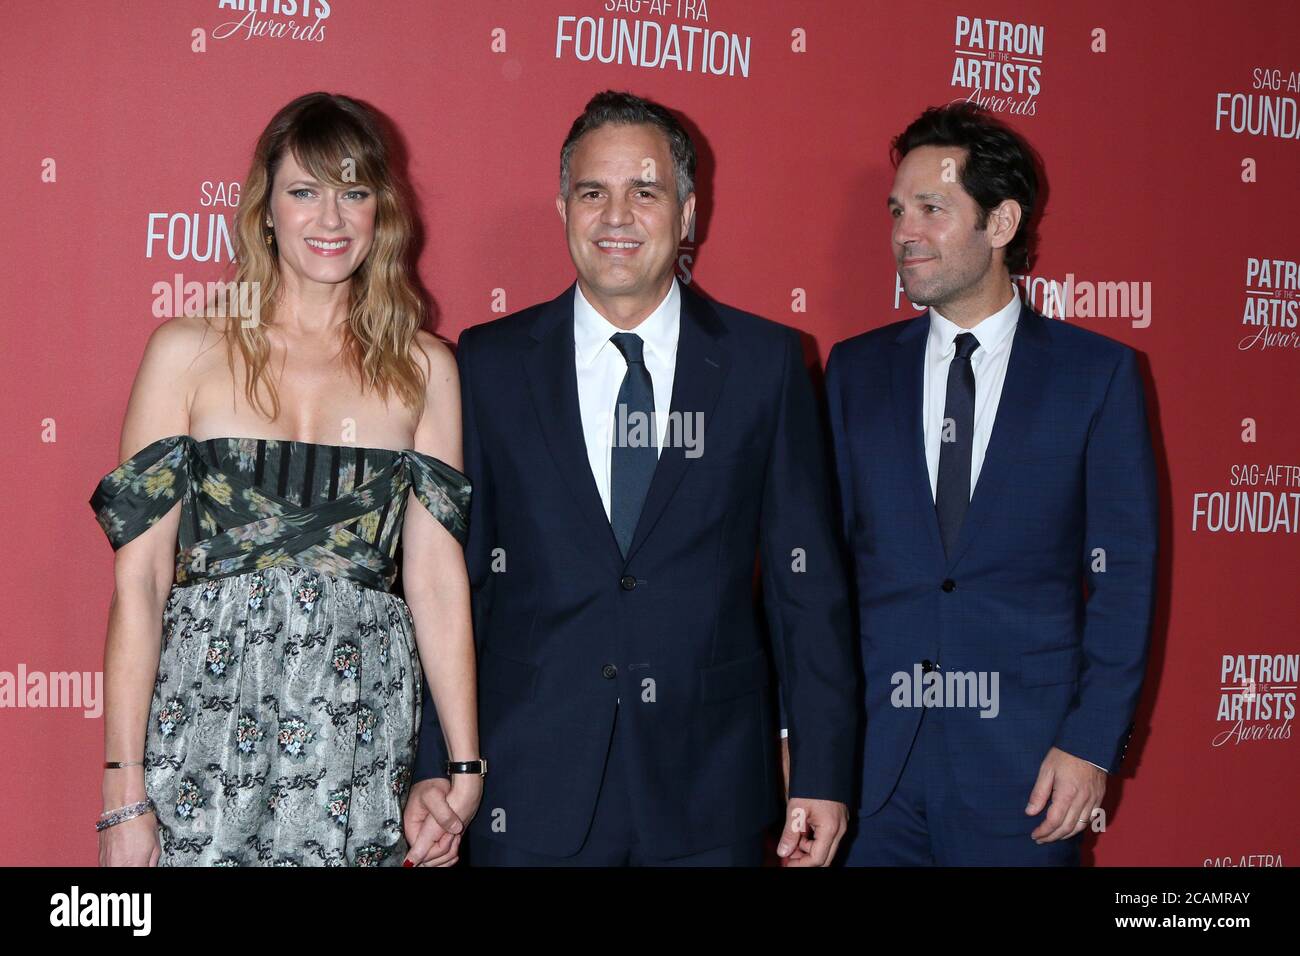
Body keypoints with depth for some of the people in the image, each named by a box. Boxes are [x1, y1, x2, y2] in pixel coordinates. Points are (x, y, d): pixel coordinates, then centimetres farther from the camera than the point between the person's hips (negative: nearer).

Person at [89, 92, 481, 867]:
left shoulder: (422, 368, 6)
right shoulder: (188, 351, 1)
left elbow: (438, 574, 4)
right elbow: (139, 578, -2)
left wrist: (466, 765, 1)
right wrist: (124, 792, -7)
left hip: (359, 731, 1)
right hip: (207, 719, -1)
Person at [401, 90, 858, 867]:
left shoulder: (766, 361, 1)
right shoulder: (490, 363, 2)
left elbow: (809, 578, 1)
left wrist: (823, 772, -2)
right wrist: (435, 766, -1)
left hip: (712, 785, 0)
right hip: (530, 791, 0)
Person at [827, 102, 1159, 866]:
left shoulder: (1098, 372, -1)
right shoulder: (855, 370, 6)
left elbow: (1124, 573, -2)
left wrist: (1093, 745, -8)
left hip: (1025, 766, -1)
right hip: (868, 754, 2)